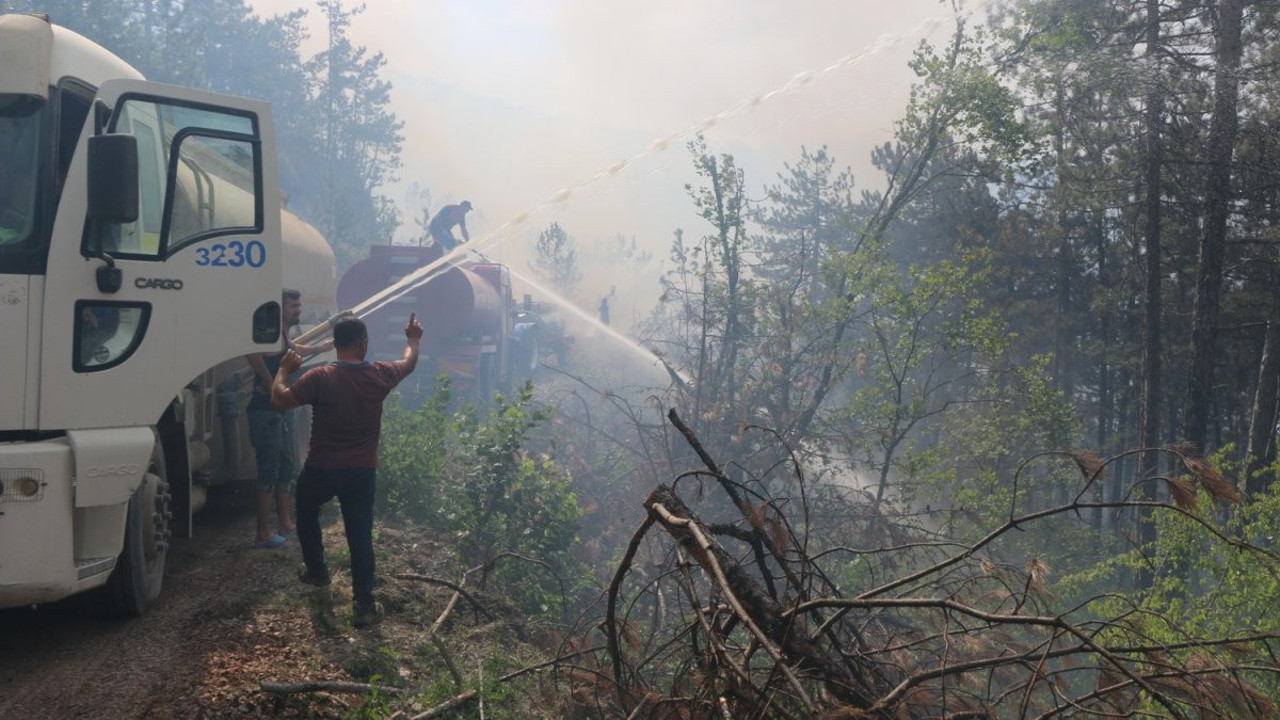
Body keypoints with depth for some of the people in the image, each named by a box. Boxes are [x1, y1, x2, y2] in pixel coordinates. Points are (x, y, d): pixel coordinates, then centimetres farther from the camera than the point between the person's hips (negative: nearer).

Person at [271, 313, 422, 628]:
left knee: (307, 514, 29)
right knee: (360, 535, 5)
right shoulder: (378, 376, -7)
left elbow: (279, 400, -14)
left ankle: (316, 570, 40)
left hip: (321, 470, -1)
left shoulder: (320, 378, -18)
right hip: (362, 472, 1)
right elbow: (408, 364, 14)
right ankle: (364, 605, 3)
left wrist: (284, 370, 3)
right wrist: (413, 339, 34)